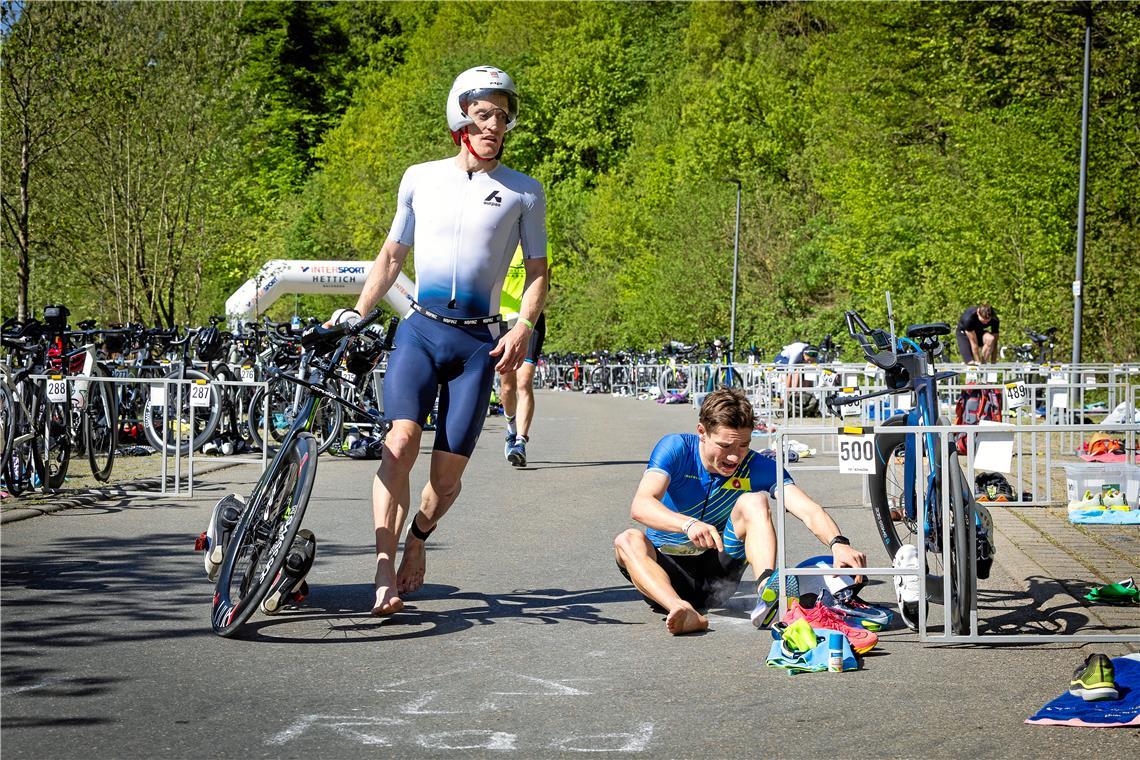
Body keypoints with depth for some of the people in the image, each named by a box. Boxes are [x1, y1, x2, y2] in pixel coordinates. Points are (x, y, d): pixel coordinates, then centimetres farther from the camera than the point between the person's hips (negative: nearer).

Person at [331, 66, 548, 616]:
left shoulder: (524, 192, 6)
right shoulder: (420, 179, 10)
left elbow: (536, 271, 10)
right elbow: (392, 254, 18)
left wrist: (523, 329, -7)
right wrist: (356, 314, 8)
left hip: (479, 342, 0)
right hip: (420, 329, 1)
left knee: (449, 472, -3)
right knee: (401, 439, -23)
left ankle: (417, 539, 29)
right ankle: (384, 571, -23)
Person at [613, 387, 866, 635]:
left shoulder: (758, 467, -9)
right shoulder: (675, 448, -14)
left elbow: (808, 510, -24)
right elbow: (640, 505, -30)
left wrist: (837, 542, -45)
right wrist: (688, 524, -49)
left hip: (717, 575, 1)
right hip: (665, 568, -1)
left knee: (754, 501, -20)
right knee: (628, 540, -32)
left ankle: (766, 590, -44)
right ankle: (683, 612, -57)